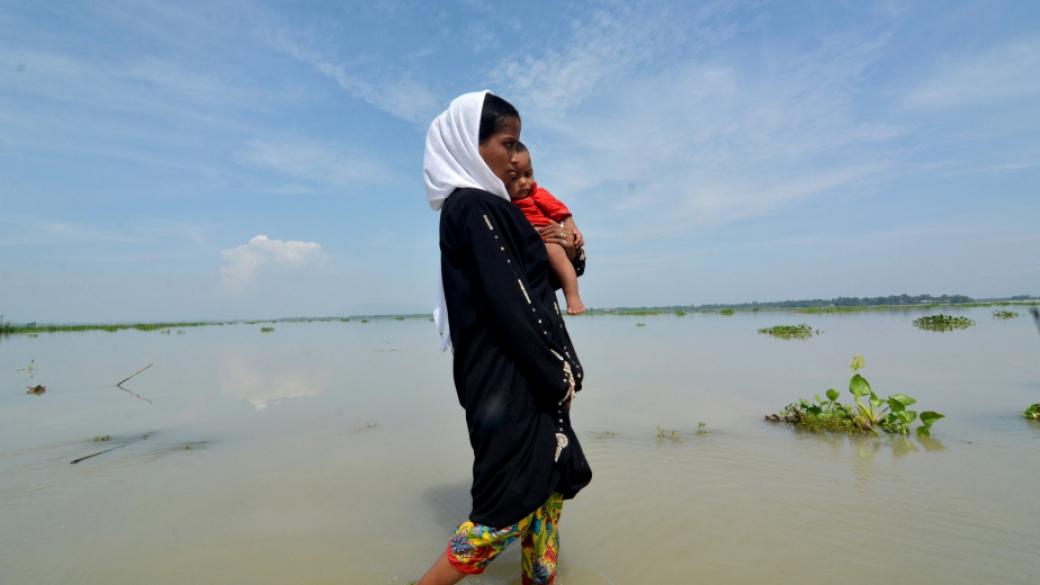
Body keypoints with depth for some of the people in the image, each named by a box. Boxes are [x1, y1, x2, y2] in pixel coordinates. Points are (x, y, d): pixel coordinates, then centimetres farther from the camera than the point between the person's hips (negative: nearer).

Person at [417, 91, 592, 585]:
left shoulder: (472, 206, 16)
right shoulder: (474, 206, -14)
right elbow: (509, 302, -19)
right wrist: (557, 372, -13)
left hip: (521, 374, 10)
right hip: (507, 378, -10)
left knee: (551, 477, 18)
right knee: (510, 501, 0)